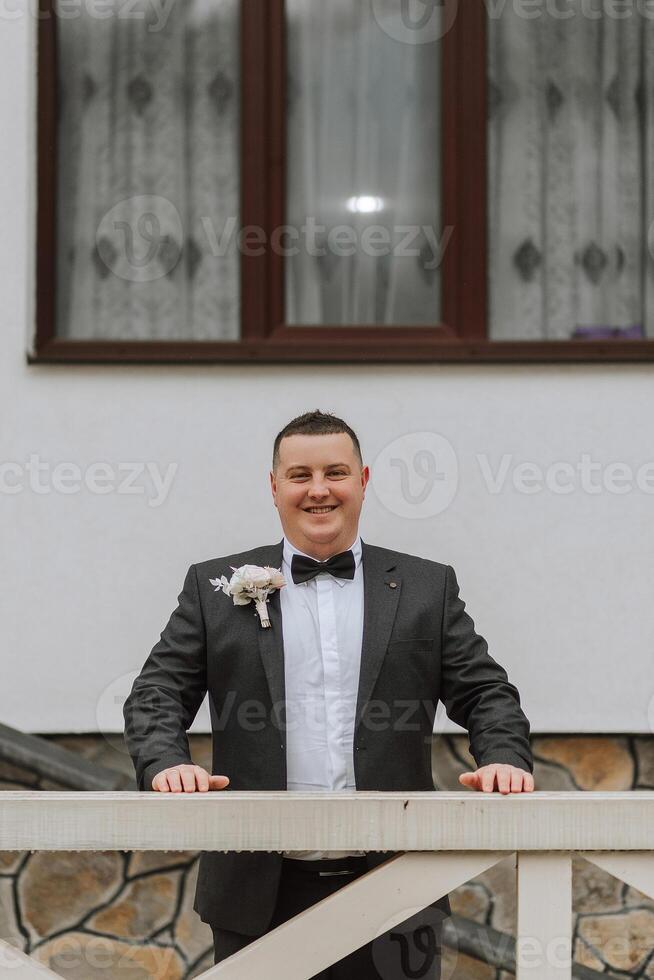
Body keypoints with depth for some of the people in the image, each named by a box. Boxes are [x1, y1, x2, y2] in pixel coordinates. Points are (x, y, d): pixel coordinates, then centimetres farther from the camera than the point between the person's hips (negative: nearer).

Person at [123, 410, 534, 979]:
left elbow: (486, 693, 8)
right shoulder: (215, 588, 9)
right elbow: (159, 694, 5)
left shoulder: (428, 587, 10)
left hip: (392, 889, 1)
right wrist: (166, 762, -15)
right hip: (262, 893, 0)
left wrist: (505, 759, -12)